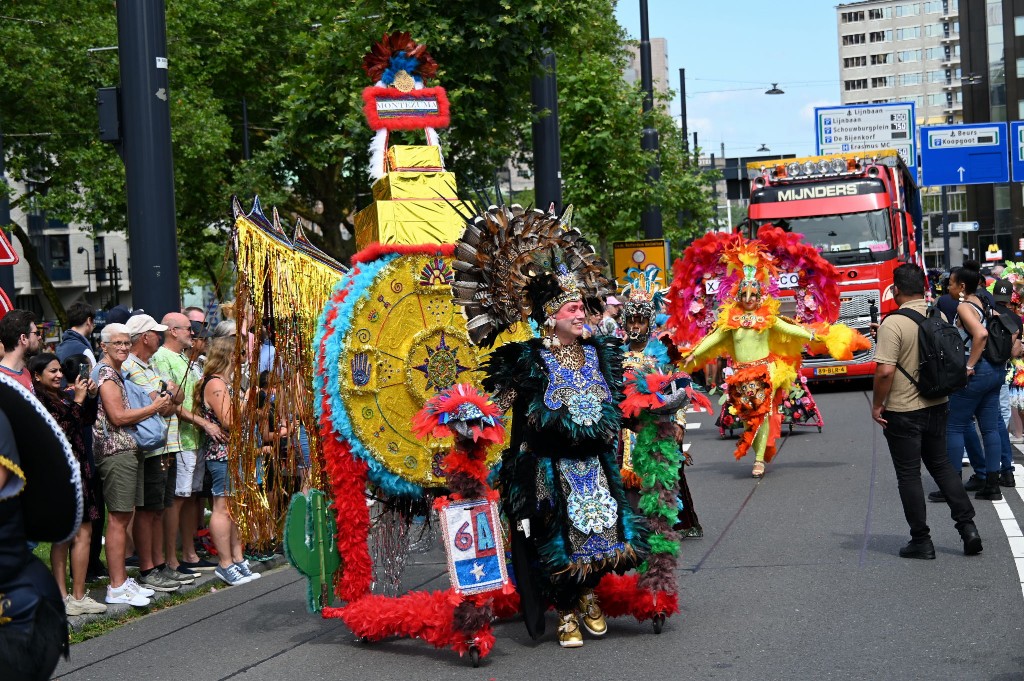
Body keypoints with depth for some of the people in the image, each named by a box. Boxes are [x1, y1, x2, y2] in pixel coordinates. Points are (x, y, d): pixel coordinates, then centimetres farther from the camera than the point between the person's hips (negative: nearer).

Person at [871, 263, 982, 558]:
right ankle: (967, 526, 14)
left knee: (909, 475, 5)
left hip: (903, 412, -6)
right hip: (937, 406, 6)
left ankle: (921, 541, 10)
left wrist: (877, 404, -12)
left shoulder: (893, 323, -19)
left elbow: (885, 370, -23)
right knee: (941, 465, 20)